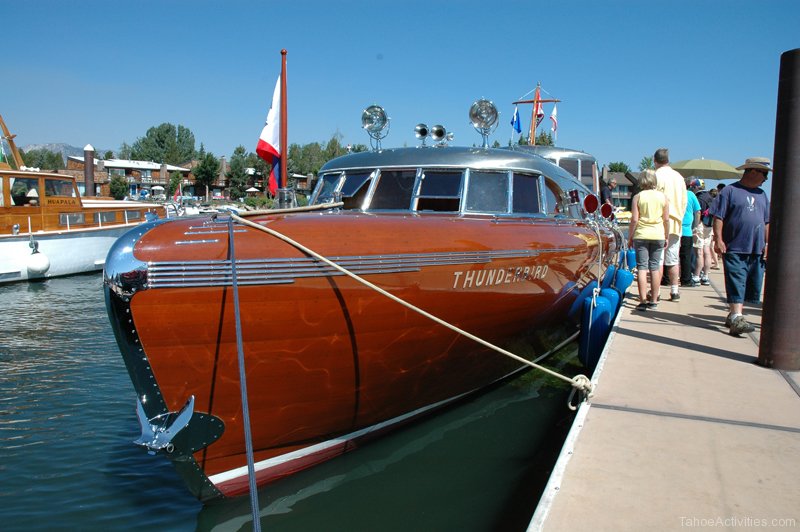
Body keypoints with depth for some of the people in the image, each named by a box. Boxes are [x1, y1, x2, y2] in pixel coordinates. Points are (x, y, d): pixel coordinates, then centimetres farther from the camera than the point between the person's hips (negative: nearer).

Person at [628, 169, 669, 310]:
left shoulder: (638, 197, -4)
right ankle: (654, 300, 15)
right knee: (655, 267, 9)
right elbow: (666, 219, 3)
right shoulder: (663, 197, 3)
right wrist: (666, 236, 13)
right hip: (658, 235, 2)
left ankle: (643, 300, -6)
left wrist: (630, 237, 1)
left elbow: (634, 220, -7)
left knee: (642, 267, -1)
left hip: (641, 235, -2)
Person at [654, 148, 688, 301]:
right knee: (673, 260, 11)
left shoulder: (656, 176, -10)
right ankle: (674, 291, 13)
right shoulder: (679, 177, 10)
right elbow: (684, 202, 15)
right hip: (676, 224, 5)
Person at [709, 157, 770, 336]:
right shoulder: (730, 191, -2)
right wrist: (718, 239, -14)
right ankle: (737, 319, -15)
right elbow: (718, 217, -7)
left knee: (752, 286, 8)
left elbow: (767, 222, 20)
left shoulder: (762, 195, 17)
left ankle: (733, 314, 20)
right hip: (734, 248, -6)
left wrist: (767, 243, 12)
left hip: (757, 250, 7)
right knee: (736, 284, -11)